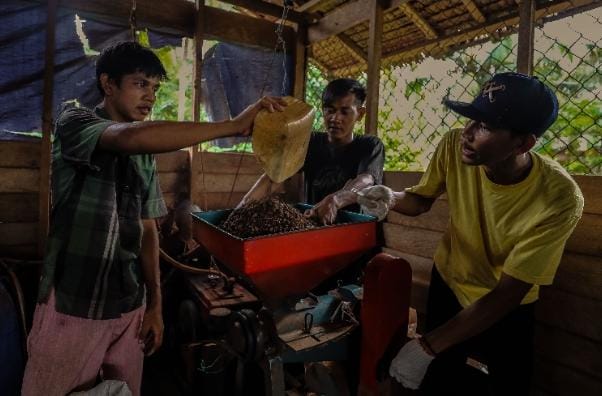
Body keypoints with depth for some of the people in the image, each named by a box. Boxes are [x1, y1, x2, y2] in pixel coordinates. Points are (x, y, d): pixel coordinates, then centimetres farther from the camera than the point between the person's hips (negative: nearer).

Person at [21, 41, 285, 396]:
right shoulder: (74, 123, -7)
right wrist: (234, 126, -32)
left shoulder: (146, 155, 9)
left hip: (129, 308, 5)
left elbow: (147, 230, 10)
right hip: (73, 307, -5)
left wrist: (154, 304, 7)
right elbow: (133, 137, -31)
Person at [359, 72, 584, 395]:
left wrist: (427, 346, -31)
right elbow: (421, 201, -4)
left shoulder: (559, 198, -30)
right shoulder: (454, 147, -23)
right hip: (448, 284, 2)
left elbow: (507, 294, -26)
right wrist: (391, 198, -27)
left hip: (507, 310, -2)